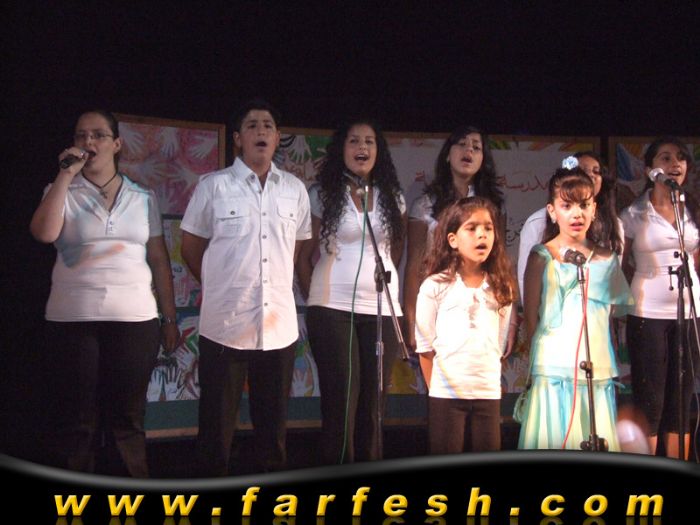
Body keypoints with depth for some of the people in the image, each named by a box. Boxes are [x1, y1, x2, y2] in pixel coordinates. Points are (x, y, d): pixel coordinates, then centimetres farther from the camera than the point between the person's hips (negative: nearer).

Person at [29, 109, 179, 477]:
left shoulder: (143, 198, 11)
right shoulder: (62, 192, 7)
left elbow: (159, 261, 12)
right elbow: (44, 233, -14)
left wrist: (170, 319, 9)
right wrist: (66, 173, -11)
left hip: (134, 321, 1)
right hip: (72, 321, -1)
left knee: (127, 419, 7)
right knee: (74, 422, 2)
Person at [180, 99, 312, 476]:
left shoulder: (295, 190, 8)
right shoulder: (213, 186, -2)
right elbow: (191, 247, 6)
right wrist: (220, 287, 10)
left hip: (279, 326, 3)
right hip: (224, 324, -3)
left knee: (273, 421, 11)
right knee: (217, 423, 4)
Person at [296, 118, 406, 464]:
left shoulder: (392, 198, 11)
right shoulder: (323, 195, 2)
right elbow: (304, 256, 4)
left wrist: (389, 289, 12)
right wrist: (314, 302, 4)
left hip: (381, 311, 3)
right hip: (333, 310, -3)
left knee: (372, 406, 7)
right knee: (340, 403, -3)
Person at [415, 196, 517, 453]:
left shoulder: (501, 289, 9)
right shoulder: (435, 287, -2)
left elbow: (499, 344, 12)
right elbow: (425, 345, 0)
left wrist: (487, 378, 6)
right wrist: (436, 388, 0)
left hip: (488, 393, 3)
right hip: (446, 393, -3)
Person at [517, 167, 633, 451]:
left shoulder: (606, 260, 9)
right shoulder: (542, 257, -1)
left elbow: (615, 311, 16)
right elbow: (530, 316, 2)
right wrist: (536, 358, -1)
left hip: (598, 371, 3)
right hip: (553, 370, -3)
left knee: (596, 443, 4)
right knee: (552, 442, -3)